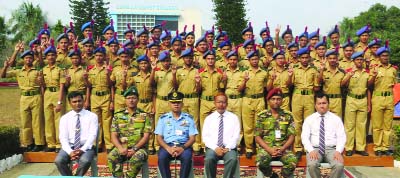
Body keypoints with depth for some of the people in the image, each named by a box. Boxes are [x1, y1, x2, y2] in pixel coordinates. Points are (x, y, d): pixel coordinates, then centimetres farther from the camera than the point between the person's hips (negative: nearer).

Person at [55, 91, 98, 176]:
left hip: (85, 147, -2)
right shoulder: (64, 118, 9)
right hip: (69, 147, 2)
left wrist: (82, 150, -19)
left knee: (85, 161, -33)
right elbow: (63, 137, 0)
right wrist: (70, 152, -18)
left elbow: (92, 135, -5)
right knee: (59, 160, -27)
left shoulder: (92, 116, 3)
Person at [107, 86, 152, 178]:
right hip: (122, 147, 2)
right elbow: (114, 136, 4)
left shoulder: (144, 115, 3)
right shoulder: (118, 115, 9)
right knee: (111, 157, -29)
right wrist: (120, 148, -15)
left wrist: (135, 149, -16)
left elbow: (146, 136, -3)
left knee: (138, 158, -35)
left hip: (139, 147, -2)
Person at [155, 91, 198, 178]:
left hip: (183, 146, 0)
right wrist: (168, 148, -14)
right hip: (167, 145, 1)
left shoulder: (189, 118, 10)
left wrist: (183, 148, -15)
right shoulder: (163, 118, 11)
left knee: (187, 157, -33)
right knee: (162, 157, -32)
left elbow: (192, 138, 5)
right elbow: (159, 138, 6)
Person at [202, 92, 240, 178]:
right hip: (213, 148, 0)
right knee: (209, 159, -32)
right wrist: (215, 148, -13)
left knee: (232, 159, -33)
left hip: (229, 148, 0)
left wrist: (228, 148, -13)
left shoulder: (234, 117, 10)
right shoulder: (209, 118, 11)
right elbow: (205, 136, 2)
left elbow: (236, 136, 2)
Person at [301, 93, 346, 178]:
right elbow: (305, 137, 1)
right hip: (315, 149, 0)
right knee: (312, 165, -32)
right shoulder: (309, 119, 9)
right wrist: (311, 150, -17)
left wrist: (338, 151, -15)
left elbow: (341, 137, 3)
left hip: (331, 149, 1)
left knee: (339, 165, -30)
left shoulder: (336, 119, 10)